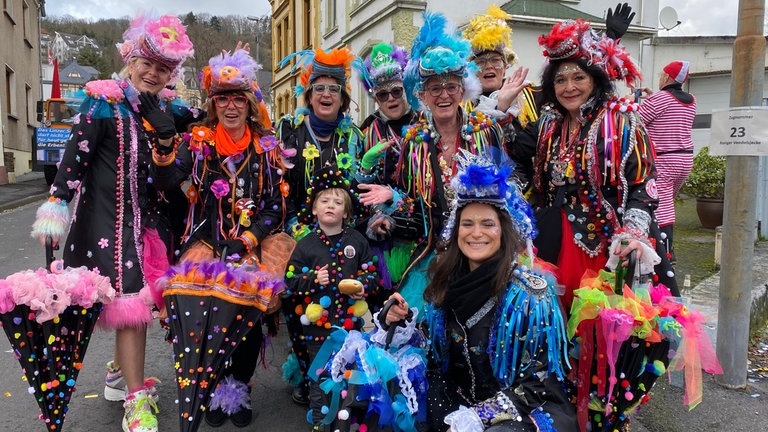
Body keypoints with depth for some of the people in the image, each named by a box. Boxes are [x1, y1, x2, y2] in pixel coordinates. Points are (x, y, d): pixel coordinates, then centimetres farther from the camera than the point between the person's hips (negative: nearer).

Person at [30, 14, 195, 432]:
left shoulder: (161, 110, 11)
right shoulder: (104, 102, -7)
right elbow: (76, 154, -13)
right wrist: (57, 203, -19)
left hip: (145, 217, 6)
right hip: (109, 218, -6)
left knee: (138, 298, 13)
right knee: (130, 299, -8)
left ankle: (121, 374, 32)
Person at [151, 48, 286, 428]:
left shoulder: (266, 147, 6)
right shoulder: (199, 141, 6)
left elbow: (276, 209, 3)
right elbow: (166, 181, -8)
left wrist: (245, 242, -9)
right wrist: (164, 143, -24)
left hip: (252, 244, 0)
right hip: (206, 241, 0)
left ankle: (240, 386, 2)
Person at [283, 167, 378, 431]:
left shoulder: (357, 241, 2)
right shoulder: (306, 244, -2)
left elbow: (372, 273, 8)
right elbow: (290, 281, -1)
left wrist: (364, 287, -11)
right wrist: (313, 279, -16)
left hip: (350, 323, 1)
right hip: (318, 324, -1)